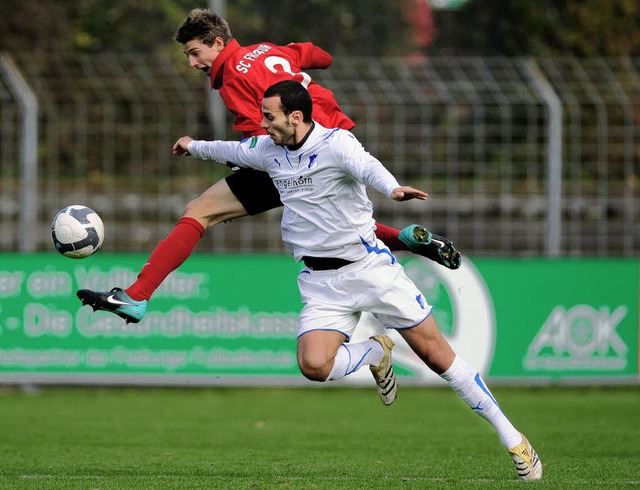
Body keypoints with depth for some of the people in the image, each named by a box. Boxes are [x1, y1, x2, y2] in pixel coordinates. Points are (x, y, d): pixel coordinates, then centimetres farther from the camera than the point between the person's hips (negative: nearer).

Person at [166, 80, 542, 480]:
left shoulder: (336, 143, -15)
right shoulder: (269, 151, 6)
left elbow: (366, 165, -37)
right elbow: (235, 151, 28)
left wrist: (392, 188, -58)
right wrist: (194, 146, 45)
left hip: (370, 264, -5)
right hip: (322, 282, 5)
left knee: (436, 354, -6)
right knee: (314, 365, -20)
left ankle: (511, 437, 5)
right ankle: (375, 353, 13)